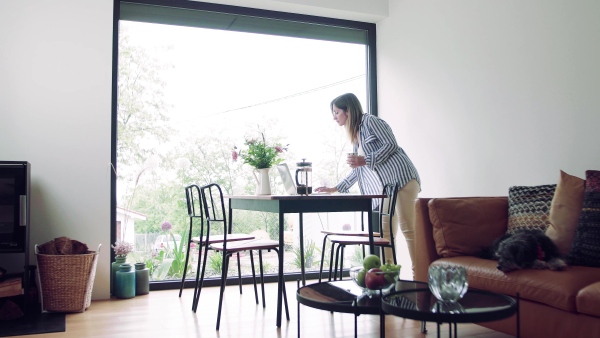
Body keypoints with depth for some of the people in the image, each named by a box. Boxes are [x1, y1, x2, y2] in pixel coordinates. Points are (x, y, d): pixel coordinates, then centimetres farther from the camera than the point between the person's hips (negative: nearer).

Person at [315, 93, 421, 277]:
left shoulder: (370, 121, 0)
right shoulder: (356, 135, 25)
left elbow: (391, 144, -9)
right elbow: (357, 170, 28)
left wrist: (365, 160, -15)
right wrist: (335, 188, 27)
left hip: (400, 177, -9)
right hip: (383, 187, 9)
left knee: (407, 228, -11)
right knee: (386, 233, 4)